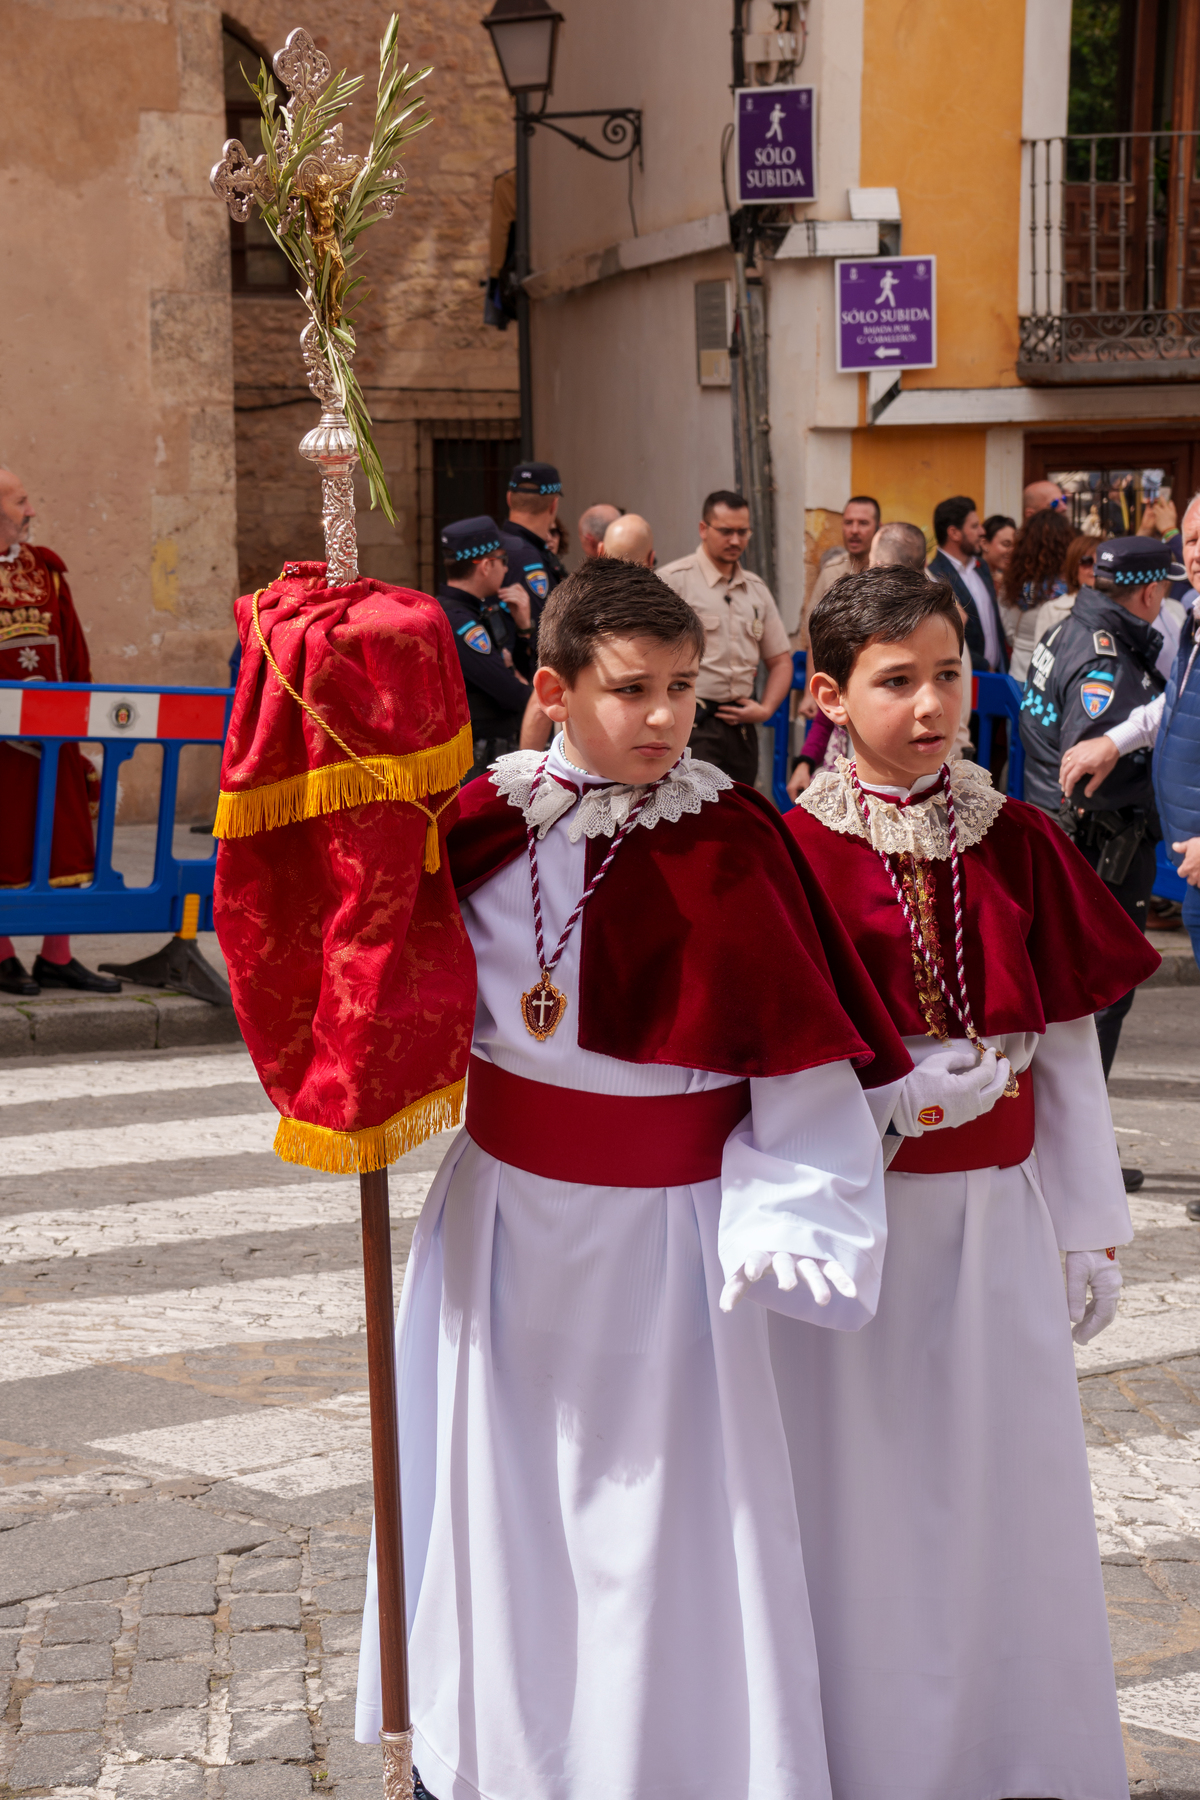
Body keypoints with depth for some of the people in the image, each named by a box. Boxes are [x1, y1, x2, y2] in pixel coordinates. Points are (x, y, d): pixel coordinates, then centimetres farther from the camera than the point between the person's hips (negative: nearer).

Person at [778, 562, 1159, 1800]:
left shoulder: (1016, 845, 2)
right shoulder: (795, 853, -8)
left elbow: (1068, 1050, 5)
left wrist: (1091, 1229, 6)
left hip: (996, 1218, 3)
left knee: (1002, 1485, 11)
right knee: (859, 1492, 7)